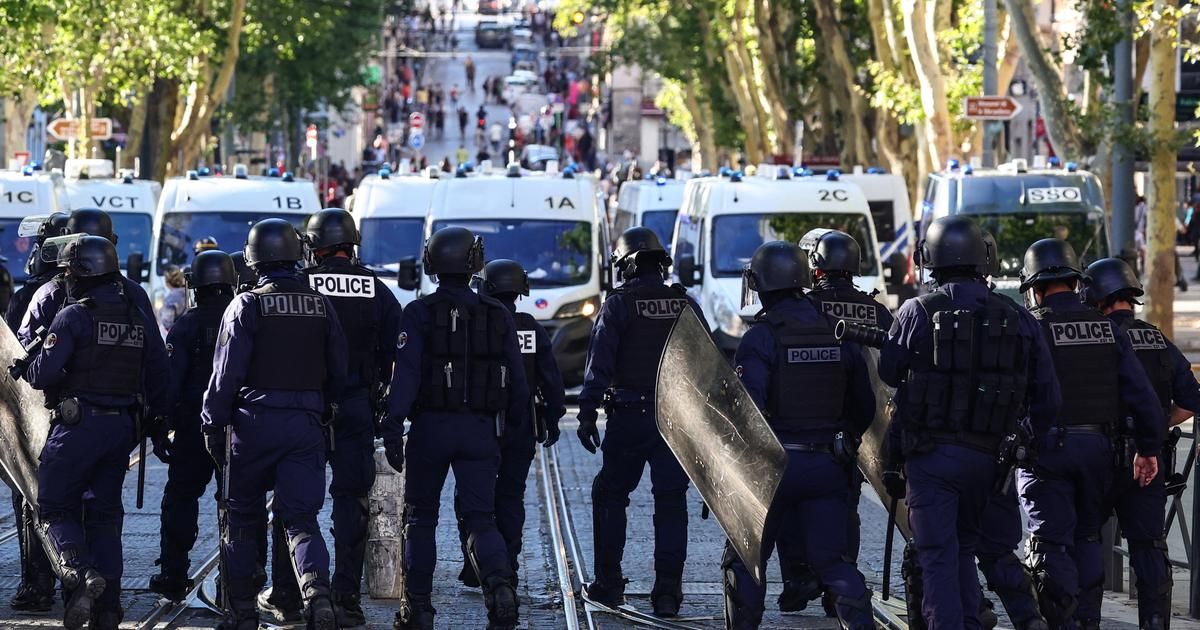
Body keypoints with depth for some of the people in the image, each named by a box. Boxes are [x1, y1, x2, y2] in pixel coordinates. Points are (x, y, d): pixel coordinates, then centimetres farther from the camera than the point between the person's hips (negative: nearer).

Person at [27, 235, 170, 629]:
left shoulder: (73, 317, -11)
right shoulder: (139, 319, 10)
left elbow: (44, 374, -14)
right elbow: (159, 377, 12)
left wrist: (27, 370, 7)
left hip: (78, 424, -6)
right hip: (123, 429, 6)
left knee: (54, 510, 3)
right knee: (105, 515, 12)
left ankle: (81, 575, -22)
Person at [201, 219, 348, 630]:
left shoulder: (246, 306, -7)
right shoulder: (320, 306, 6)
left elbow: (227, 372, -9)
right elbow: (338, 372, 10)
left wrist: (213, 426, -2)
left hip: (254, 421, -3)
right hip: (306, 423, 3)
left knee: (243, 518, 11)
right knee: (301, 518, 2)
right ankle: (317, 591, -23)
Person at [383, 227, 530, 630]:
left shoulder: (420, 313, -5)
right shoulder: (497, 316, 5)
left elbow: (405, 374, -14)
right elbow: (518, 382, 6)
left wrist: (392, 427, -15)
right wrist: (512, 428, 16)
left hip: (431, 427, -2)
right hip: (481, 430, 2)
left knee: (421, 517, 11)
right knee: (481, 518, 2)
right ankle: (500, 584, -24)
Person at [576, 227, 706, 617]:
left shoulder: (618, 306, -5)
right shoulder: (687, 305, 7)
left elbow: (599, 363, -10)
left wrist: (587, 413, -8)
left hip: (629, 419, -3)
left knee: (610, 496, 12)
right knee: (671, 503, 5)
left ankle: (609, 583, 12)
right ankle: (668, 590, 0)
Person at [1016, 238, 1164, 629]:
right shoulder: (1107, 328, 6)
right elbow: (1141, 392, 5)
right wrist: (1149, 448, 11)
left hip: (1047, 447, -4)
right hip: (1097, 446, 4)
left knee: (1052, 542, -2)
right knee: (1087, 538, 16)